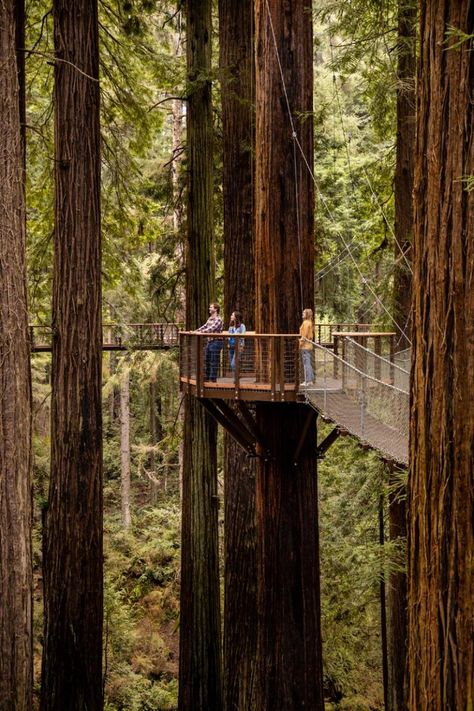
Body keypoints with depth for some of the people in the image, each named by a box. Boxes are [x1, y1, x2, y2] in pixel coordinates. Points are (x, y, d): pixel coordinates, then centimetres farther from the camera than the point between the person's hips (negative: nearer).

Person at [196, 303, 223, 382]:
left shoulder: (218, 319, -14)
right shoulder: (210, 319, 13)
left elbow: (212, 328, -25)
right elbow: (204, 327, 20)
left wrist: (201, 332, -34)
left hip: (216, 342, -9)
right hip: (209, 341, 9)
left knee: (214, 362, -5)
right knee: (207, 360, 14)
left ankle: (213, 379, 0)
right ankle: (206, 378, 23)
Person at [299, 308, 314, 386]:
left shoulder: (306, 322, -13)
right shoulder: (310, 323, 15)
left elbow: (304, 335, -17)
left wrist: (300, 344, -12)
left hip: (305, 346, -10)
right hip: (309, 345, 10)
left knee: (306, 363, -7)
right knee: (309, 363, 13)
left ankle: (307, 381, -7)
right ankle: (310, 380, 17)